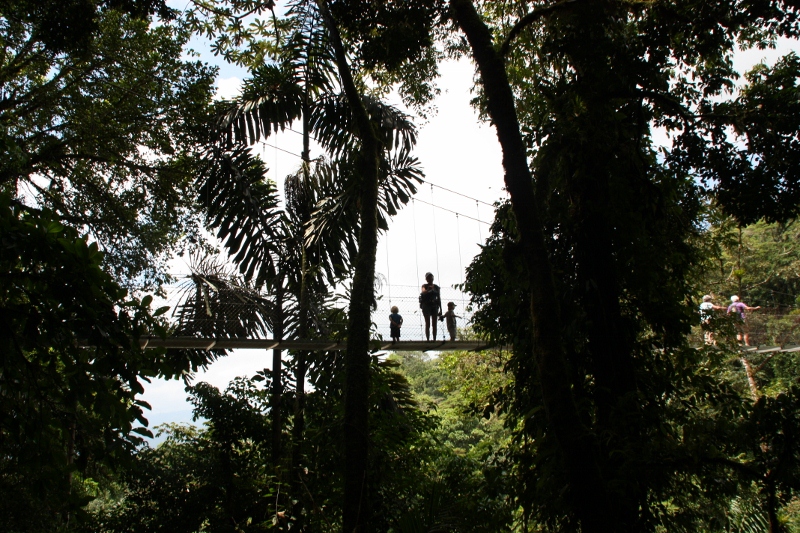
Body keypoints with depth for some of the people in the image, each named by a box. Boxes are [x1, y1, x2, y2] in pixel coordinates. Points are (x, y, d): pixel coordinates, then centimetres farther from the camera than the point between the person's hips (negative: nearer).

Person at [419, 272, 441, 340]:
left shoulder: (436, 287, 9)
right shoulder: (425, 286, 2)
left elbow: (439, 298, 11)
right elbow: (423, 292, -19)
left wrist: (440, 309, 7)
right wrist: (429, 289, -38)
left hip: (434, 306, 3)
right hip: (426, 306, -3)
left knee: (434, 324, 0)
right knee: (428, 323, -7)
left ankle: (434, 339, 1)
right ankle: (428, 339, -9)